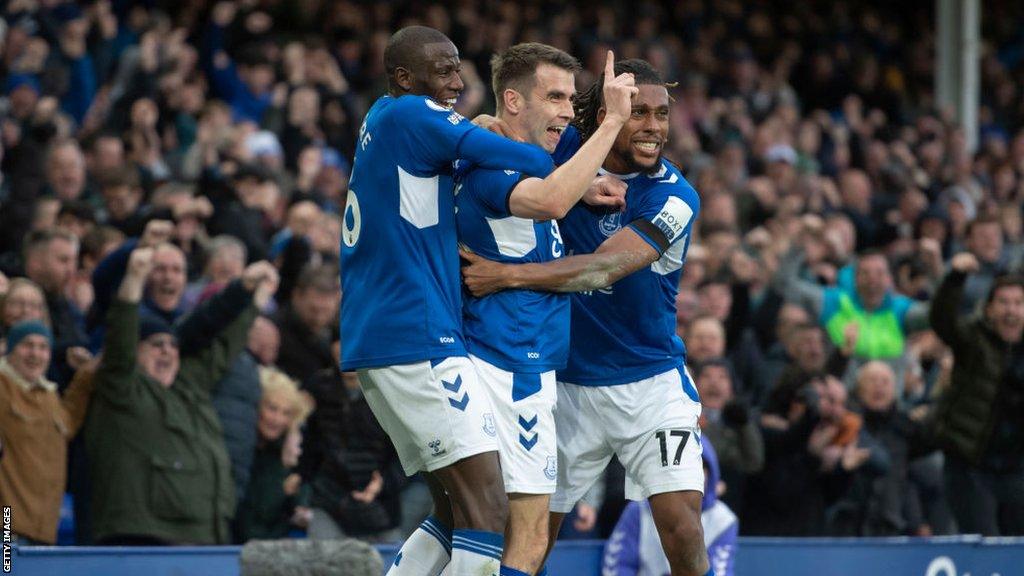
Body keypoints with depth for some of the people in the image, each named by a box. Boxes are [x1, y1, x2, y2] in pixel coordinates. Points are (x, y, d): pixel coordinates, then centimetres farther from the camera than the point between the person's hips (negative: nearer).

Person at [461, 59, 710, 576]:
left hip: (650, 383, -3)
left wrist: (507, 275, -37)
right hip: (567, 383, 3)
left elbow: (604, 268, -27)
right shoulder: (565, 151, -5)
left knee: (681, 523, -16)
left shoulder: (673, 197, -15)